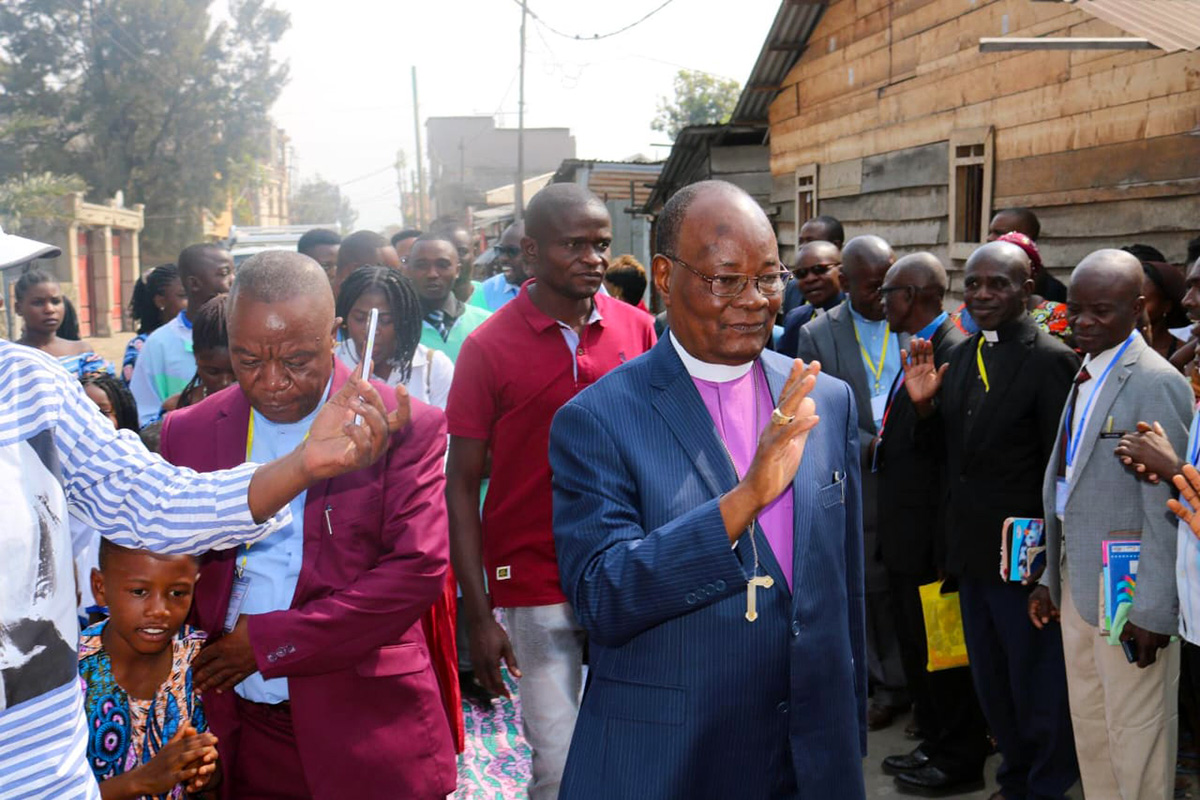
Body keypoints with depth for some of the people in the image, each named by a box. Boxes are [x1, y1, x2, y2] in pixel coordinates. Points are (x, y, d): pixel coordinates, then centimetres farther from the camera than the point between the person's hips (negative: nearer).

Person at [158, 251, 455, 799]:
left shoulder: (402, 426, -7)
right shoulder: (188, 431, 5)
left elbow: (419, 569, -14)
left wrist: (269, 641, -14)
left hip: (364, 730, -2)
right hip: (236, 728, 3)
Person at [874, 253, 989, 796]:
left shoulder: (951, 353, -20)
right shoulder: (919, 349, 11)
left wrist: (944, 546, -22)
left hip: (928, 534, -10)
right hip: (905, 532, 10)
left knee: (939, 649, 4)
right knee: (915, 645, 20)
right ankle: (935, 744, 35)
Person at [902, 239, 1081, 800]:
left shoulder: (1051, 361, -16)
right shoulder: (960, 356, 6)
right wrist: (925, 405, -8)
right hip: (971, 553, 7)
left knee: (1038, 686, 10)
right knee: (991, 684, 21)